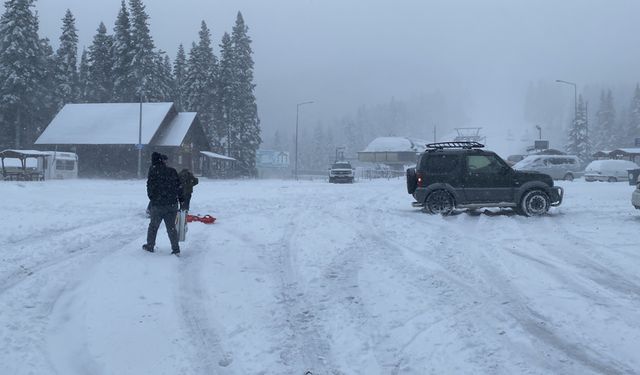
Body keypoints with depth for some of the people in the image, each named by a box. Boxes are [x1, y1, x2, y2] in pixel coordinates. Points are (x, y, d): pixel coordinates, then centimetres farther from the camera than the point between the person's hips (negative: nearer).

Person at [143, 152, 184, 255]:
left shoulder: (153, 170, -5)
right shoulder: (172, 171, 3)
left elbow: (150, 186, -4)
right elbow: (179, 187, 5)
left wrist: (151, 197, 12)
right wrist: (181, 200, 13)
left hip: (157, 204, -2)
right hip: (172, 204, 2)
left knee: (153, 225, 15)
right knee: (171, 227, 9)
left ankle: (150, 246, 26)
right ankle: (176, 248, 5)